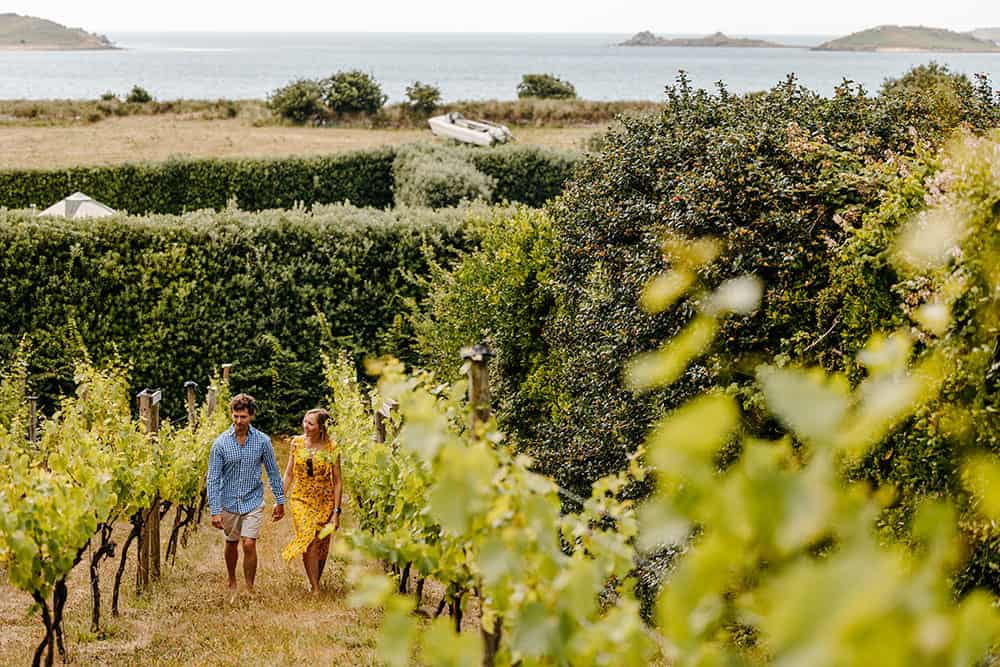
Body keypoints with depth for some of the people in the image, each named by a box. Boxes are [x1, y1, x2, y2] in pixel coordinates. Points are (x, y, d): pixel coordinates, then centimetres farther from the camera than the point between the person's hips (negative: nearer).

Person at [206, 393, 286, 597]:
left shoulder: (262, 441, -8)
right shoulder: (221, 443, -11)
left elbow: (273, 472, 3)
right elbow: (213, 479, -10)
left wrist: (280, 501, 6)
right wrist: (215, 511, -15)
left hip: (253, 502, -1)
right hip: (229, 502, 1)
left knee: (249, 545, -12)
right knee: (231, 544, 16)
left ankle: (249, 589, -2)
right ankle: (232, 583, 38)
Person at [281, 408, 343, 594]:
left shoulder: (331, 449, -8)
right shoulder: (297, 443, 0)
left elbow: (338, 481, -5)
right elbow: (289, 473, 9)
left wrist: (336, 512, -8)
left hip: (324, 502, -1)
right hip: (301, 500, 1)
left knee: (321, 545, 6)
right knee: (308, 542, -13)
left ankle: (315, 582, 28)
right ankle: (315, 588, -7)